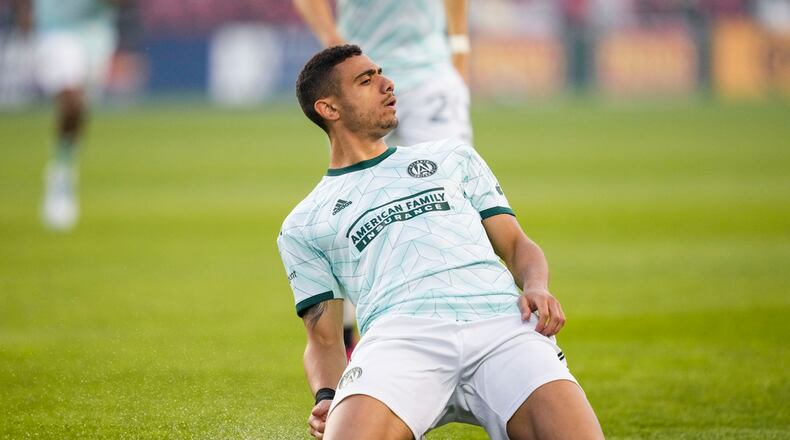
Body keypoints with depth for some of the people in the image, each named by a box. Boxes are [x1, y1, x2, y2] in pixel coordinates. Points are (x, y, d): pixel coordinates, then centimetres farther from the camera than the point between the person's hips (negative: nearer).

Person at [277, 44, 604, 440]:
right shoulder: (302, 227, 26)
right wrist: (326, 398, -5)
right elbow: (323, 338, 19)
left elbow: (516, 244, 26)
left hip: (504, 322, 1)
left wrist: (536, 288, 1)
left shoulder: (453, 157, 33)